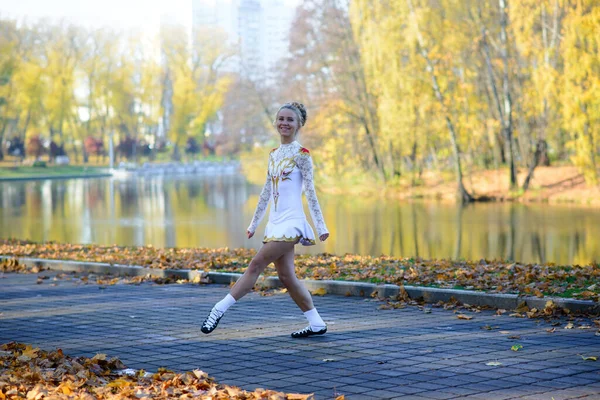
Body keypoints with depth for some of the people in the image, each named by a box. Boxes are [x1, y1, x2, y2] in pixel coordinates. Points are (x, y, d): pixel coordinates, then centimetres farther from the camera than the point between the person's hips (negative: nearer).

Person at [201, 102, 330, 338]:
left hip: (291, 222, -8)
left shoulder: (301, 154, -5)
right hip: (275, 223, 8)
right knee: (286, 276, 4)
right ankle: (316, 323, 10)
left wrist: (320, 225, -10)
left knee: (256, 265, -10)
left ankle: (219, 309, -9)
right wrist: (254, 223, 21)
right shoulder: (273, 155, 15)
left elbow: (310, 192, -7)